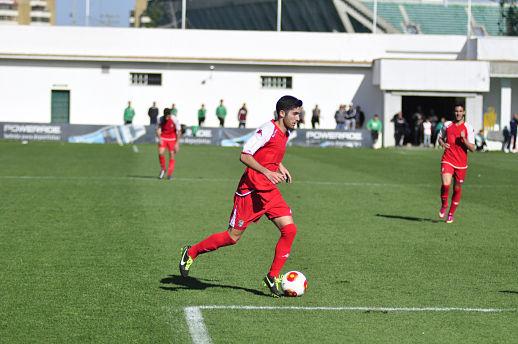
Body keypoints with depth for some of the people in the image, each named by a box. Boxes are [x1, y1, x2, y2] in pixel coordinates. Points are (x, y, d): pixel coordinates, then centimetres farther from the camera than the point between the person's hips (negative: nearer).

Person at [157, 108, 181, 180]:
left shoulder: (175, 120, -17)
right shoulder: (161, 119, -12)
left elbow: (179, 132, -11)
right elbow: (158, 129, -2)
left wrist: (177, 143, -13)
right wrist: (159, 139, -17)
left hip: (172, 139, -1)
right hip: (163, 138, 1)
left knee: (172, 155, -4)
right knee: (161, 153, -15)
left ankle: (170, 174, 3)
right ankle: (163, 169, 8)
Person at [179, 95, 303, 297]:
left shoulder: (285, 133, 11)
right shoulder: (268, 129, -15)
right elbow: (245, 156, -21)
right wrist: (267, 172, -30)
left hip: (270, 191, 8)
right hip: (251, 190, -8)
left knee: (289, 229, -8)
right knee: (233, 237, -1)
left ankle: (273, 277, 1)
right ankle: (192, 253, 19)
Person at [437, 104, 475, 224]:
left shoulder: (468, 128, -3)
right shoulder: (447, 125, 4)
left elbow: (472, 148, -6)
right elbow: (440, 137, 22)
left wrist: (464, 139, -22)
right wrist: (442, 144, 0)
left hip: (461, 163, 0)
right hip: (447, 160, 0)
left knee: (457, 188, 8)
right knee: (446, 184, -20)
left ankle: (451, 214, 26)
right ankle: (444, 205, 9)